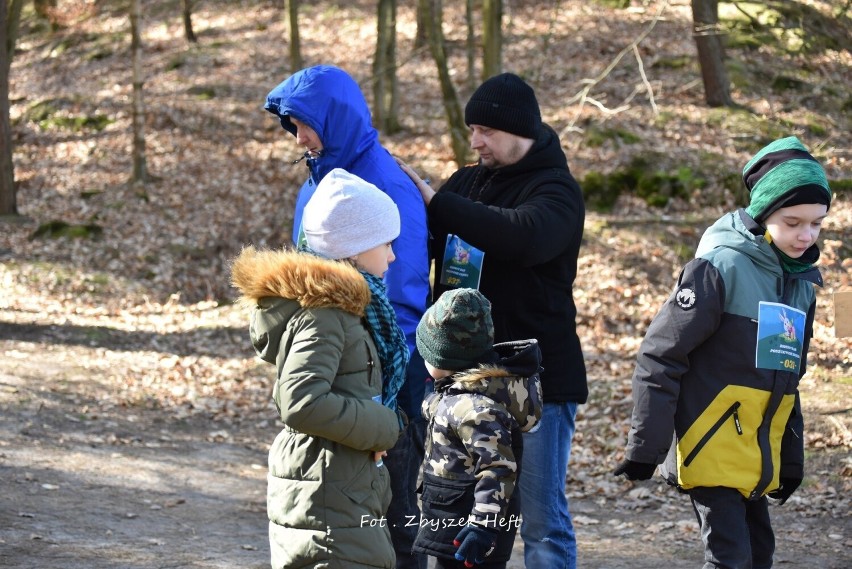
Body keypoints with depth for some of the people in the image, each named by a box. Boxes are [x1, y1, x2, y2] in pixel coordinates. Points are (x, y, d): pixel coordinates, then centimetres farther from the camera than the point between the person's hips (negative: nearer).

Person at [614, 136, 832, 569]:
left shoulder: (801, 282, 9)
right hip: (710, 452, -8)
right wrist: (645, 447, -14)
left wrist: (791, 459, 22)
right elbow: (659, 357, -14)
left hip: (758, 459, 8)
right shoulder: (721, 268, -15)